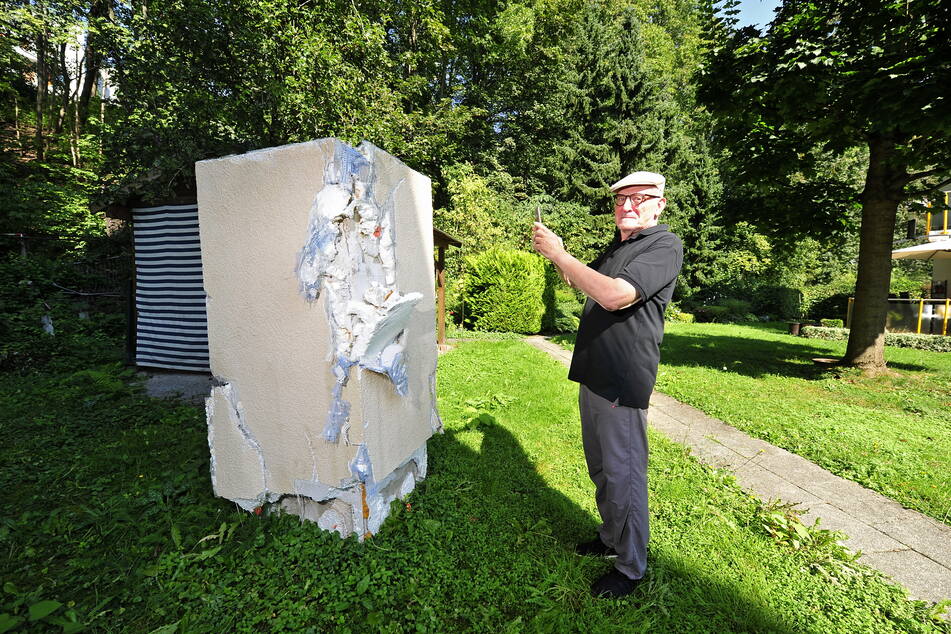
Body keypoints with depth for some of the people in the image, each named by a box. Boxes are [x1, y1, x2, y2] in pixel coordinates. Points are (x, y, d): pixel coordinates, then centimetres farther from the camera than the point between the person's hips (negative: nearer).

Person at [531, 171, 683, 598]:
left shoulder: (665, 246, -12)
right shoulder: (615, 247, 16)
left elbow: (613, 295, -27)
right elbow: (582, 285, 25)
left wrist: (559, 254, -20)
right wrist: (555, 255, 7)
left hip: (622, 383, -9)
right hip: (592, 375, 9)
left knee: (623, 474, 4)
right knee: (600, 468, 21)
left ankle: (631, 567, 25)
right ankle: (611, 538, 42)